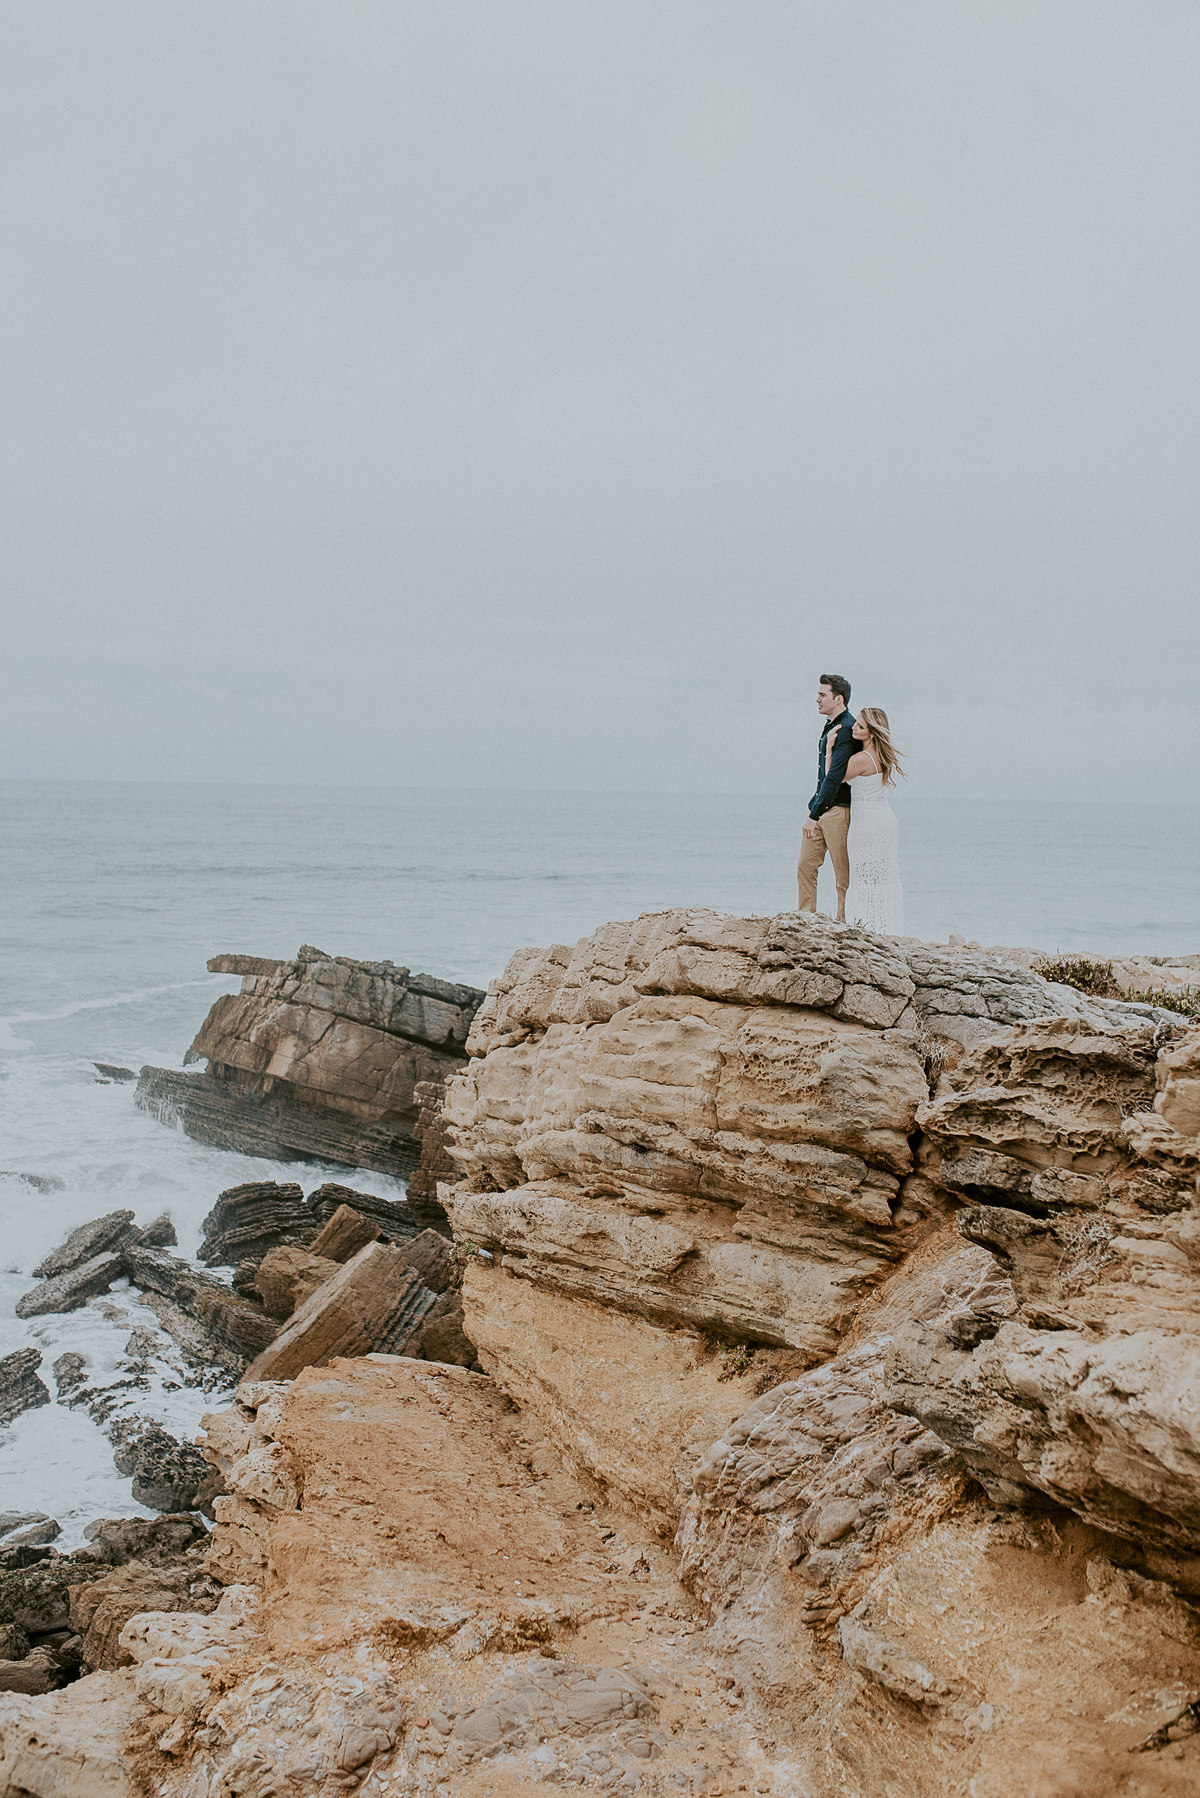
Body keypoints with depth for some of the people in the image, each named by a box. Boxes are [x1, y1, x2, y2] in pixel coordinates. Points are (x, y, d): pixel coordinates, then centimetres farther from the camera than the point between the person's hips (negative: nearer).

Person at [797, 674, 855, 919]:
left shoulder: (846, 729, -15)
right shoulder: (831, 727, 16)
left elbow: (835, 776, -21)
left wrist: (815, 815, -22)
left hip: (839, 809, -9)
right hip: (821, 808, 9)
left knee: (843, 875, -1)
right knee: (805, 866, 6)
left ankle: (843, 924, 6)